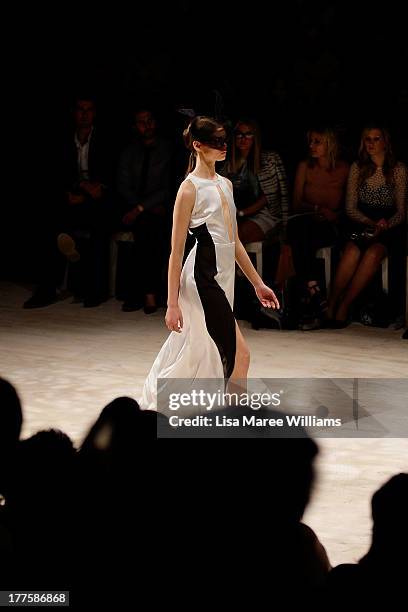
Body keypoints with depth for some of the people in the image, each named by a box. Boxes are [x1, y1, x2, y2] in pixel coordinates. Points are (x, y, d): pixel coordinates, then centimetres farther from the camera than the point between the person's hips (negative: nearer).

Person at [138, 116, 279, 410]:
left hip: (224, 279, 8)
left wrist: (258, 283, 18)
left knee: (197, 356, 10)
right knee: (239, 354, -9)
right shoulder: (190, 189, -10)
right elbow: (176, 251, -10)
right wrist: (172, 303, -13)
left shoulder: (226, 184, 14)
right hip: (203, 279, -8)